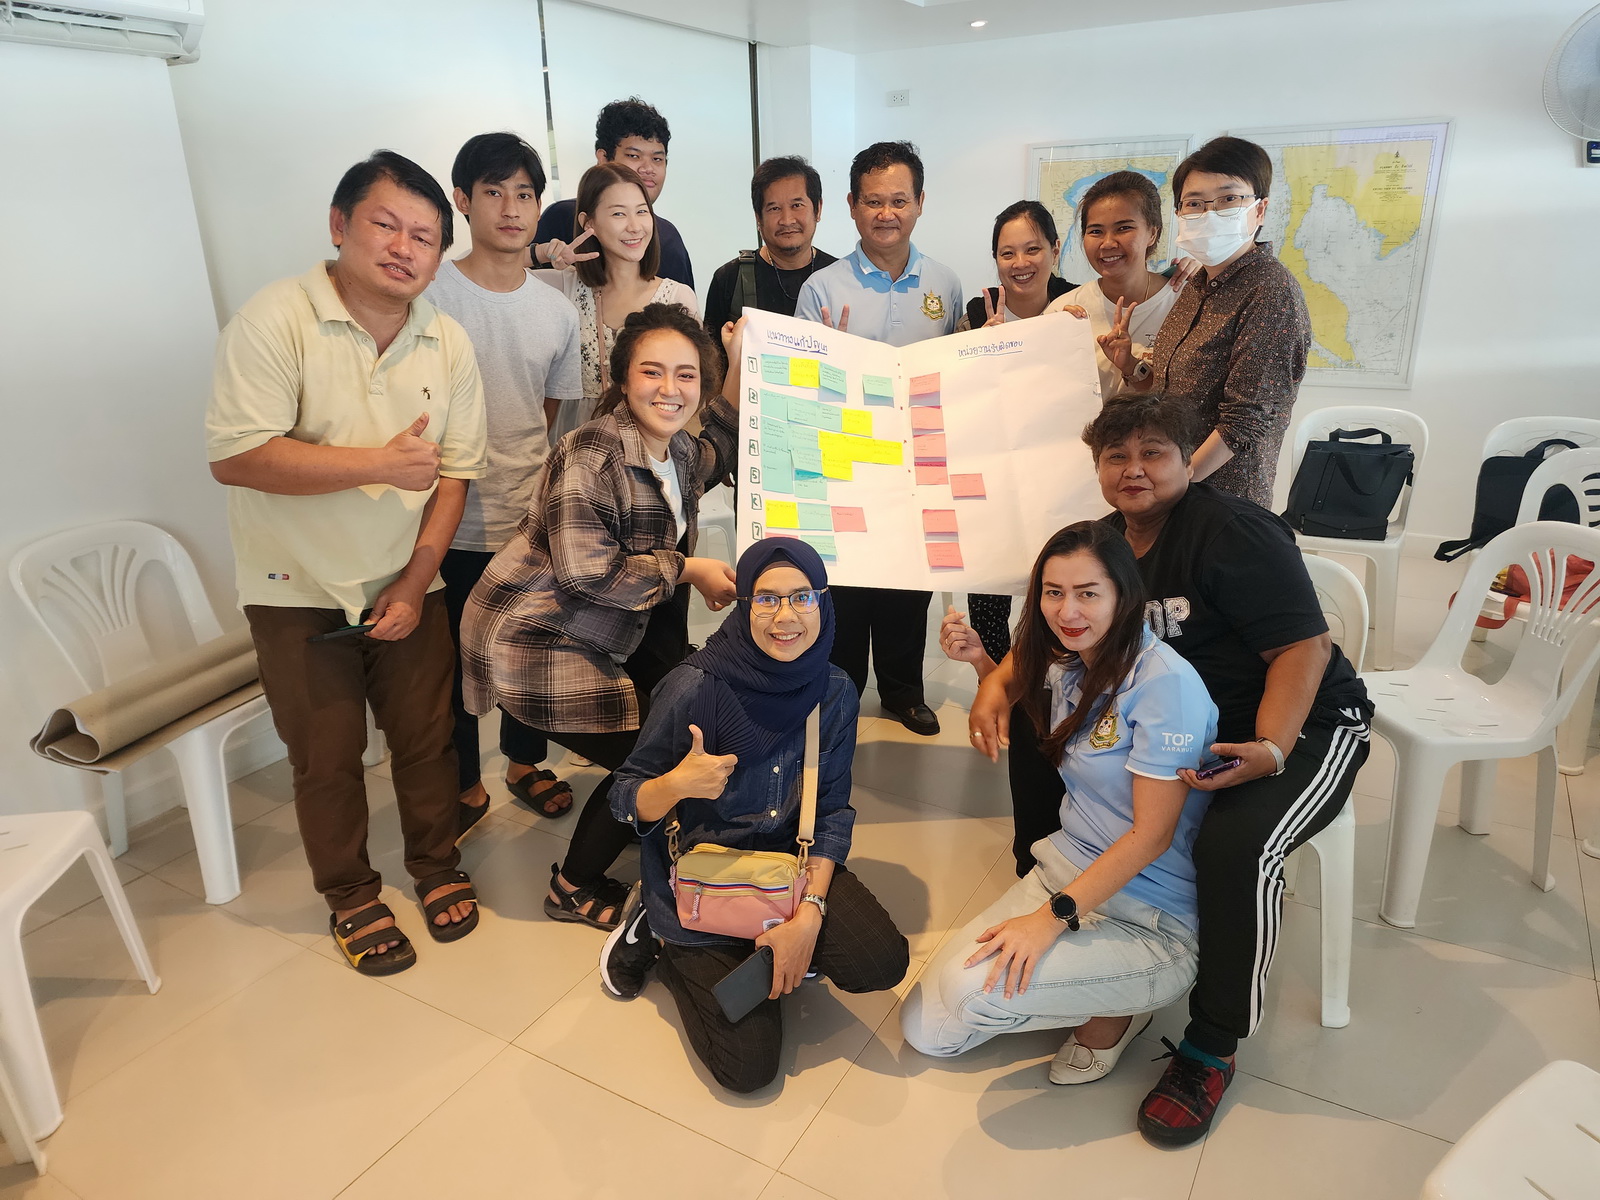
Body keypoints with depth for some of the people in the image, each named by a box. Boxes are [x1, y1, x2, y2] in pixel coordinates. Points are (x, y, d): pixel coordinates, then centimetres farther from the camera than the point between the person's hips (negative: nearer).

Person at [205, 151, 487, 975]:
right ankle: (351, 897, 30)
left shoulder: (448, 344, -1)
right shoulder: (275, 319, -15)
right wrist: (381, 463, -25)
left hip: (406, 585, 3)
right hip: (300, 590, -3)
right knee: (326, 758, 9)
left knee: (426, 736, 11)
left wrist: (415, 584, -7)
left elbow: (453, 474, -1)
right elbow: (235, 456, -23)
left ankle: (436, 866, 35)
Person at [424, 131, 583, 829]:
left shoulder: (559, 313, 4)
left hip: (530, 518, 4)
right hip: (454, 524, -3)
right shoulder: (430, 297, -10)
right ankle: (465, 785, 31)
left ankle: (525, 763, 40)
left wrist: (543, 508, 11)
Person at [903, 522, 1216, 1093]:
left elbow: (1151, 835, -20)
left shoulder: (1165, 682, -20)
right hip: (1063, 868, 7)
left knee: (975, 991, -27)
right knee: (926, 1027, -2)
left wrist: (1053, 917, -22)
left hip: (1148, 916, -7)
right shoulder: (1068, 666, 5)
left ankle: (1119, 1009, 2)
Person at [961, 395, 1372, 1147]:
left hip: (1303, 724, -7)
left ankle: (1210, 1051, -11)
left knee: (1234, 844, -35)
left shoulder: (1232, 532, -19)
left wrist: (1268, 752, -36)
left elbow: (1304, 645, -22)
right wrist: (998, 680, -13)